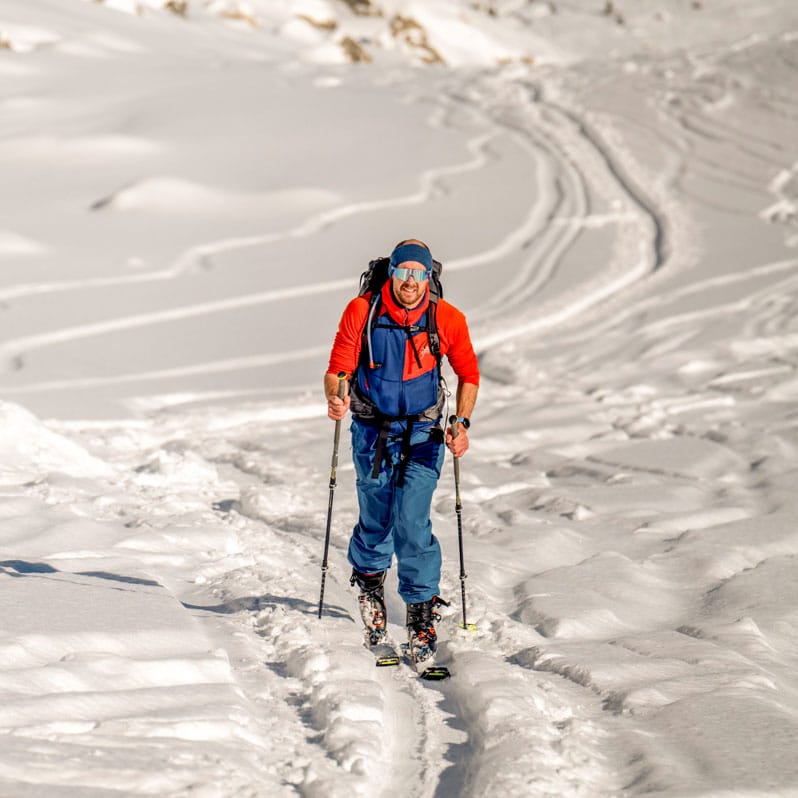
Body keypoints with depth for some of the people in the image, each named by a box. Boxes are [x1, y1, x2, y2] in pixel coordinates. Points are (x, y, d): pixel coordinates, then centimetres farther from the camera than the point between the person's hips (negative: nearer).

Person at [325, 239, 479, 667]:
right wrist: (335, 399, -29)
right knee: (376, 519, 9)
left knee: (411, 522, -15)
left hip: (422, 435, -1)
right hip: (372, 431, 1)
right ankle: (368, 575, 42)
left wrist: (462, 423, -8)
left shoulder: (447, 319, -9)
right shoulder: (361, 311, -11)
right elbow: (338, 369, -8)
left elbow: (468, 375, 4)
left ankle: (423, 608, -1)